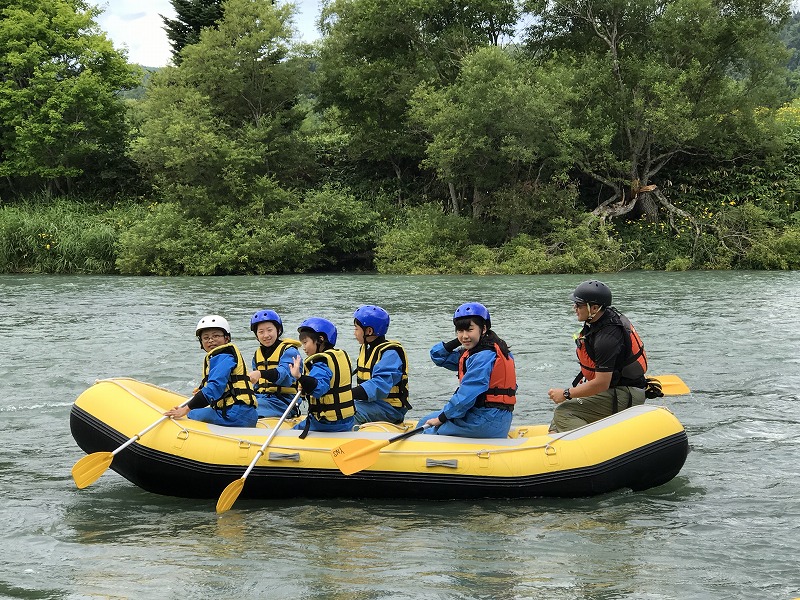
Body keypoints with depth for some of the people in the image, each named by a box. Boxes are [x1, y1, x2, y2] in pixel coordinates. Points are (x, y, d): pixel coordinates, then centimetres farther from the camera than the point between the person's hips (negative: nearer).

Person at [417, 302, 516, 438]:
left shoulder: (483, 357, -18)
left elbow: (467, 396, -22)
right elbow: (438, 355, 20)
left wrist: (442, 418, -13)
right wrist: (459, 342, 3)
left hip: (486, 421, -10)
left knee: (425, 429, -3)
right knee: (424, 422, 18)